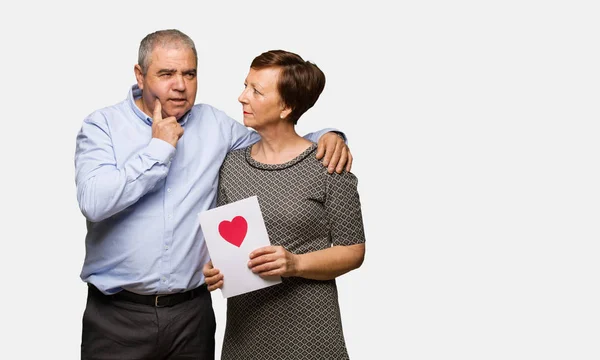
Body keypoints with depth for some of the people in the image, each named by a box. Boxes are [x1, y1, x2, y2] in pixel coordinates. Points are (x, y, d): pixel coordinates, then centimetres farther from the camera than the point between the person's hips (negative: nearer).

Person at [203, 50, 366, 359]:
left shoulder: (329, 166, -9)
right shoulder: (231, 165, 3)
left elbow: (353, 251, -6)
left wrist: (295, 264, -21)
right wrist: (214, 269, -9)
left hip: (308, 329, -3)